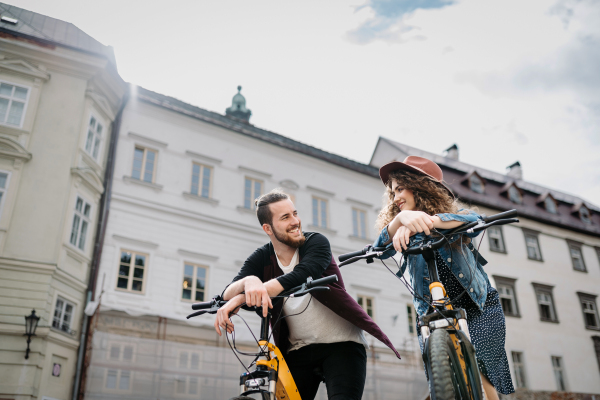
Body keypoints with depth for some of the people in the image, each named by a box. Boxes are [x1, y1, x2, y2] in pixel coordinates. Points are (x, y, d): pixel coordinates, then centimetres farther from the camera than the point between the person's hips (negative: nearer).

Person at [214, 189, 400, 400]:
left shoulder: (316, 242, -8)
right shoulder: (261, 259, 1)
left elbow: (301, 276, -28)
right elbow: (228, 294, -12)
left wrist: (242, 297, -40)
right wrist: (248, 281, -38)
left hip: (340, 344, -3)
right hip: (298, 350, 3)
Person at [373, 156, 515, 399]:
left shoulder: (451, 210, 2)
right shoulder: (404, 231, 8)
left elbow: (474, 220, -23)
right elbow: (382, 248, -16)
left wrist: (430, 220, -41)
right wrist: (400, 217, -38)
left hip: (478, 307, -1)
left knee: (480, 376, -12)